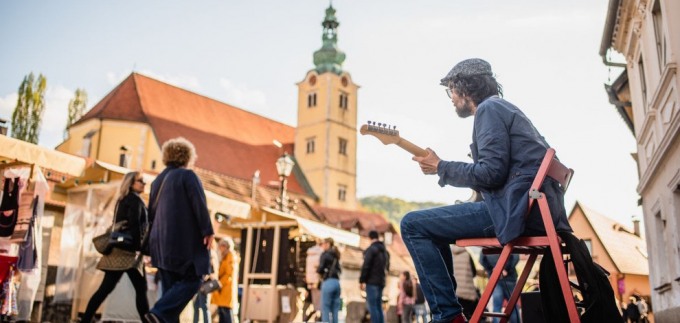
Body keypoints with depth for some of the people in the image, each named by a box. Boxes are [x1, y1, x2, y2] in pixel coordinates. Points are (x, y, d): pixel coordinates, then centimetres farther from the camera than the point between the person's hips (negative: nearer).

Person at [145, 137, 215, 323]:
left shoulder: (158, 180, 17)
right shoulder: (187, 175, -5)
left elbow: (151, 211, 20)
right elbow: (199, 205, -14)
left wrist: (154, 243, 25)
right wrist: (207, 231, -12)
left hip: (162, 241, 8)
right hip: (185, 239, -7)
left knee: (170, 286, 9)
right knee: (192, 280, -2)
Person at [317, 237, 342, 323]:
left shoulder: (325, 254, -5)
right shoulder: (335, 255, 16)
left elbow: (320, 269, -11)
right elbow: (339, 270, 16)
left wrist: (317, 270, 10)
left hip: (328, 282, -7)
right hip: (337, 282, 7)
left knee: (325, 309, -2)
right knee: (335, 309, 8)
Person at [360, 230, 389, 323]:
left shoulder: (371, 249, -8)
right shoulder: (385, 251, 18)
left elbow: (366, 266, -13)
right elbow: (387, 266, 22)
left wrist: (362, 280, -10)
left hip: (372, 281, -8)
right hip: (381, 282, 8)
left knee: (372, 306, -8)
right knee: (379, 307, 10)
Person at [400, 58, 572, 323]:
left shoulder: (489, 108, -5)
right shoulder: (505, 109, 25)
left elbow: (492, 171, -18)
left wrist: (440, 168, -5)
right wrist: (444, 168, 21)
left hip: (518, 208, -10)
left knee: (413, 225, -9)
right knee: (432, 226, 22)